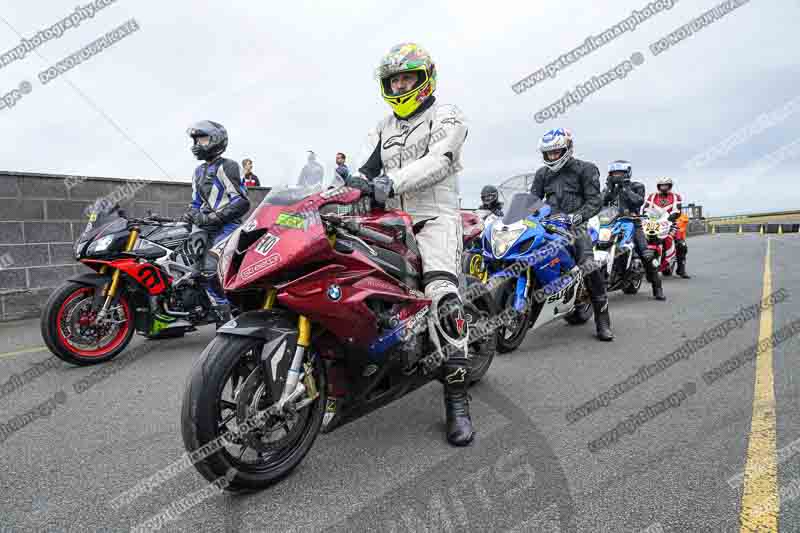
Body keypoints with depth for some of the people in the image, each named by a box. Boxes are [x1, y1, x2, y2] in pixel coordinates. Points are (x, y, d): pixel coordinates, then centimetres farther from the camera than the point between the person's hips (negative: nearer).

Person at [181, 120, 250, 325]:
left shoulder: (227, 166, -4)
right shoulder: (199, 171, 23)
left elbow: (241, 202, -13)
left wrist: (211, 218, -17)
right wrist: (190, 215, 4)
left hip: (226, 227, -9)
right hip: (207, 229, 9)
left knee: (208, 271, -24)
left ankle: (224, 317, -14)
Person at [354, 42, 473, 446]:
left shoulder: (447, 117, 7)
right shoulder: (381, 130, 25)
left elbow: (437, 160, -13)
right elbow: (366, 170, 10)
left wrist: (392, 181, -29)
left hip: (434, 217, -6)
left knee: (443, 297, -26)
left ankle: (457, 401, -20)